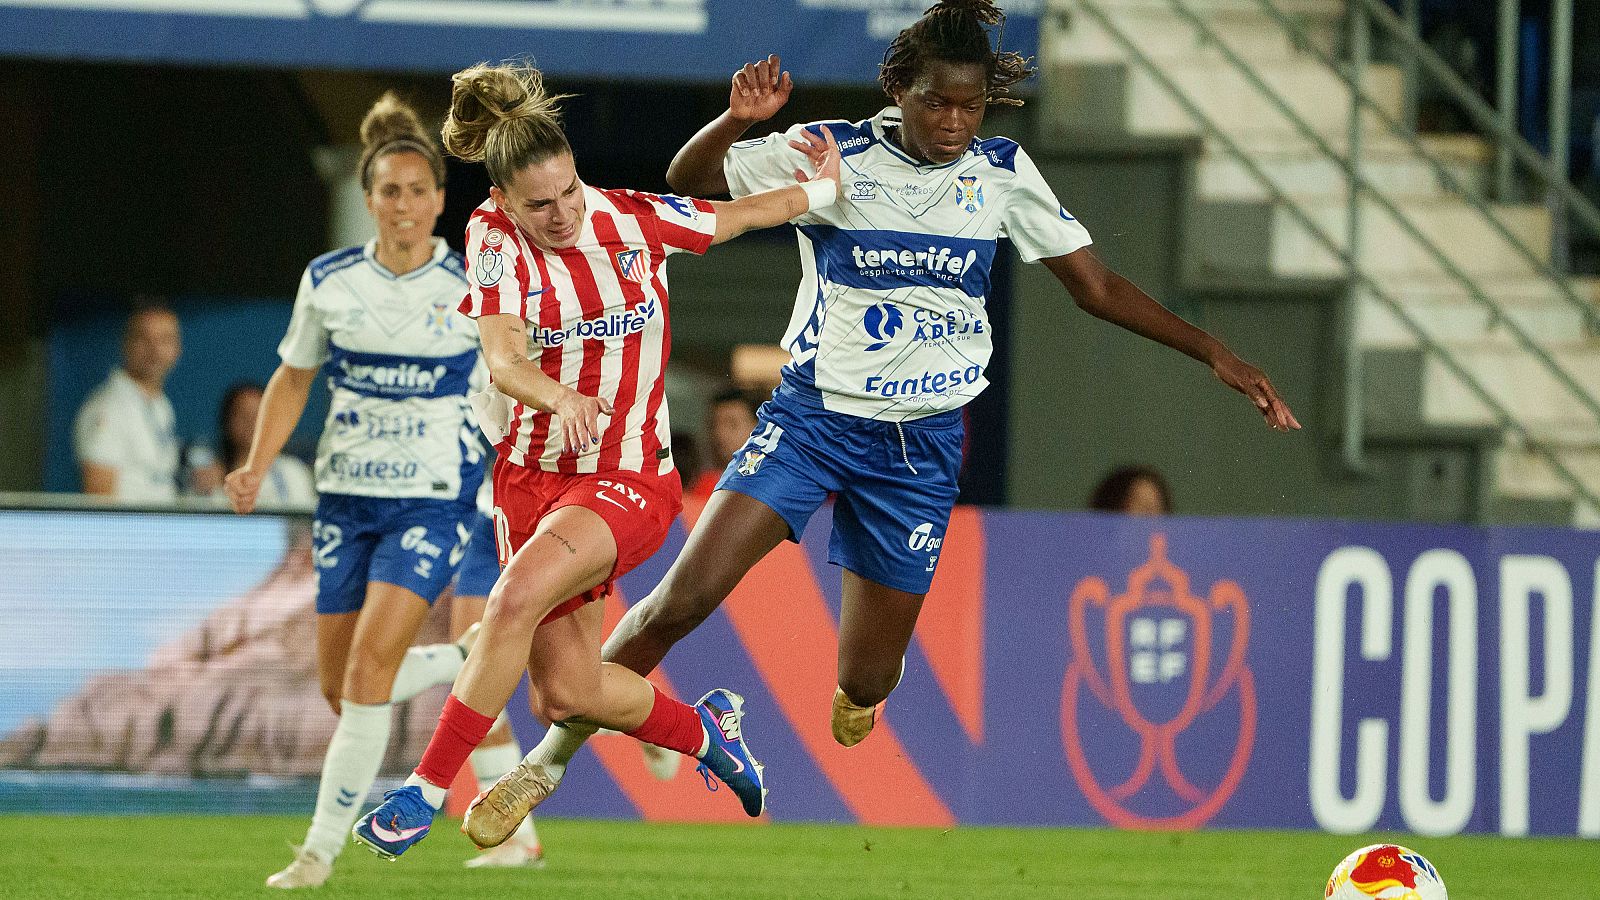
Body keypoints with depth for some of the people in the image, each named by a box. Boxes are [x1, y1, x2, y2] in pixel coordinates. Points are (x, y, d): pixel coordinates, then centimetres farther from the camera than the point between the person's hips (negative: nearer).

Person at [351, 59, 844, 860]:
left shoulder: (633, 219, -8)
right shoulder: (495, 236, -10)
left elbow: (746, 213, 13)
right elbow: (502, 359, -24)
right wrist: (560, 398, -43)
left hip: (630, 478, -2)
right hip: (533, 473, 2)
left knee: (518, 595, -30)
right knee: (565, 694, -1)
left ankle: (427, 789, -22)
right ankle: (704, 731, 30)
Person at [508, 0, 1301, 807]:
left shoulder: (1002, 173, 1)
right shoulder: (829, 156, -6)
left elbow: (1096, 287, 8)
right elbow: (688, 183, -3)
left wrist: (1213, 354, 3)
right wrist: (736, 121, -24)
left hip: (922, 445, 2)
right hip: (813, 414, -2)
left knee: (867, 682, 2)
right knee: (684, 597, -18)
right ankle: (555, 751, -4)